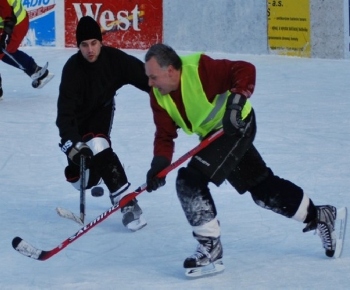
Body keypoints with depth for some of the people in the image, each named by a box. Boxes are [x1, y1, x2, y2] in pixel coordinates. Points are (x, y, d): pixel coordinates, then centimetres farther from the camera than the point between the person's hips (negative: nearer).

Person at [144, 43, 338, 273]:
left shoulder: (199, 69, -28)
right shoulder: (159, 96, -6)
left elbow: (245, 70, -30)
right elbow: (164, 135, -6)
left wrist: (236, 101, -42)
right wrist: (159, 163, -22)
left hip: (237, 126, -9)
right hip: (214, 135, 9)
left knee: (190, 180, -20)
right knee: (261, 187, 18)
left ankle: (210, 246, -10)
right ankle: (318, 216, 34)